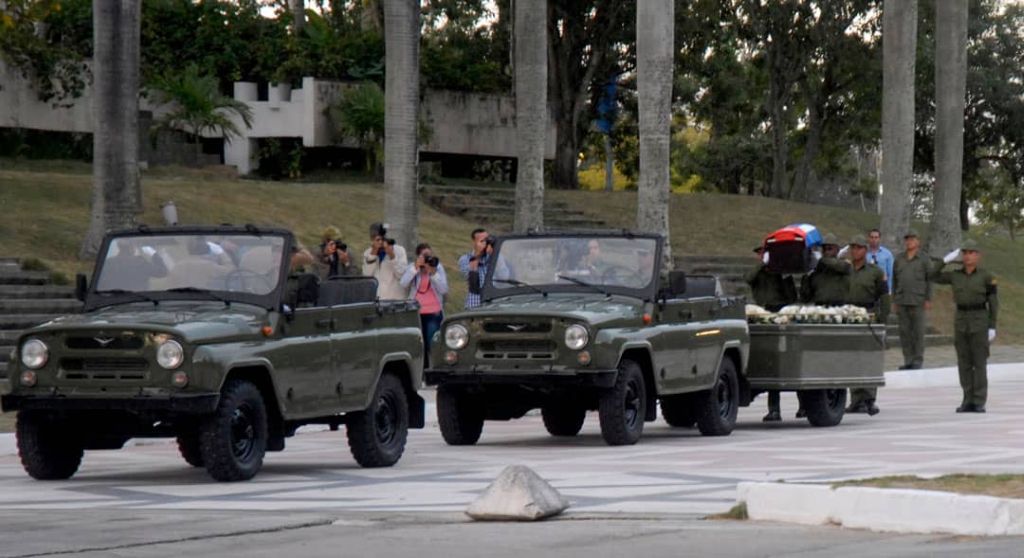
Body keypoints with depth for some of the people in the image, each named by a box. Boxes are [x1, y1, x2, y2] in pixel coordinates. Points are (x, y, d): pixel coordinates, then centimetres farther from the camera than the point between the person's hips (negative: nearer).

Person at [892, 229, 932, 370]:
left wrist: (928, 300, -5)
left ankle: (918, 360, 3)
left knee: (918, 331, -2)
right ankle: (908, 360, 9)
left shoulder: (923, 259, 2)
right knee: (904, 331, 4)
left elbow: (929, 280, 1)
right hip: (902, 301, 4)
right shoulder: (899, 259, 12)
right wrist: (894, 300, 10)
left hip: (918, 301, -4)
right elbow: (894, 280, 14)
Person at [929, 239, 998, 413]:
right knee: (964, 362, 4)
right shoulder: (955, 275, 6)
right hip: (961, 320, 4)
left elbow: (993, 303, -4)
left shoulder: (986, 276, -5)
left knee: (979, 362, -4)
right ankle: (968, 401, 10)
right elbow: (933, 276, 9)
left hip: (980, 321, -4)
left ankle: (979, 403, 1)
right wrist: (946, 260, 0)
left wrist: (992, 327, -9)